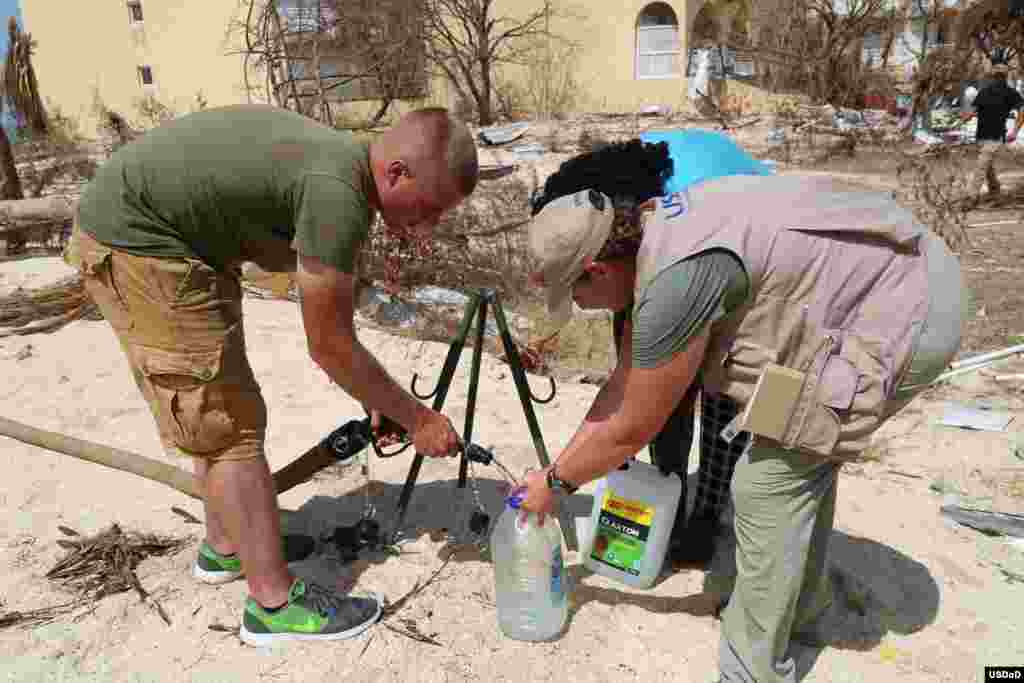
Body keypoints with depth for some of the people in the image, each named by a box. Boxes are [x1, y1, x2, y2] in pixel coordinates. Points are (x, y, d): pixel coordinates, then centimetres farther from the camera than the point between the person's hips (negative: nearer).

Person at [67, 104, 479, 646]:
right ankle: (275, 602, 2)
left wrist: (375, 400, 11)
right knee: (231, 424, -8)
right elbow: (328, 344, -19)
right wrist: (416, 418, -9)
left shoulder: (342, 160, 2)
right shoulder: (338, 193, -28)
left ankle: (225, 546, 34)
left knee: (220, 410, 18)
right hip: (133, 241, -10)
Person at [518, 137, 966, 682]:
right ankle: (803, 608, 42)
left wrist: (554, 485, 1)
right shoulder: (655, 234, 1)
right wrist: (554, 467, 13)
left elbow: (631, 431, -16)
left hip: (901, 314, -10)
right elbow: (623, 384, 8)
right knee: (805, 451, 21)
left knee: (767, 484, -5)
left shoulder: (677, 276, -28)